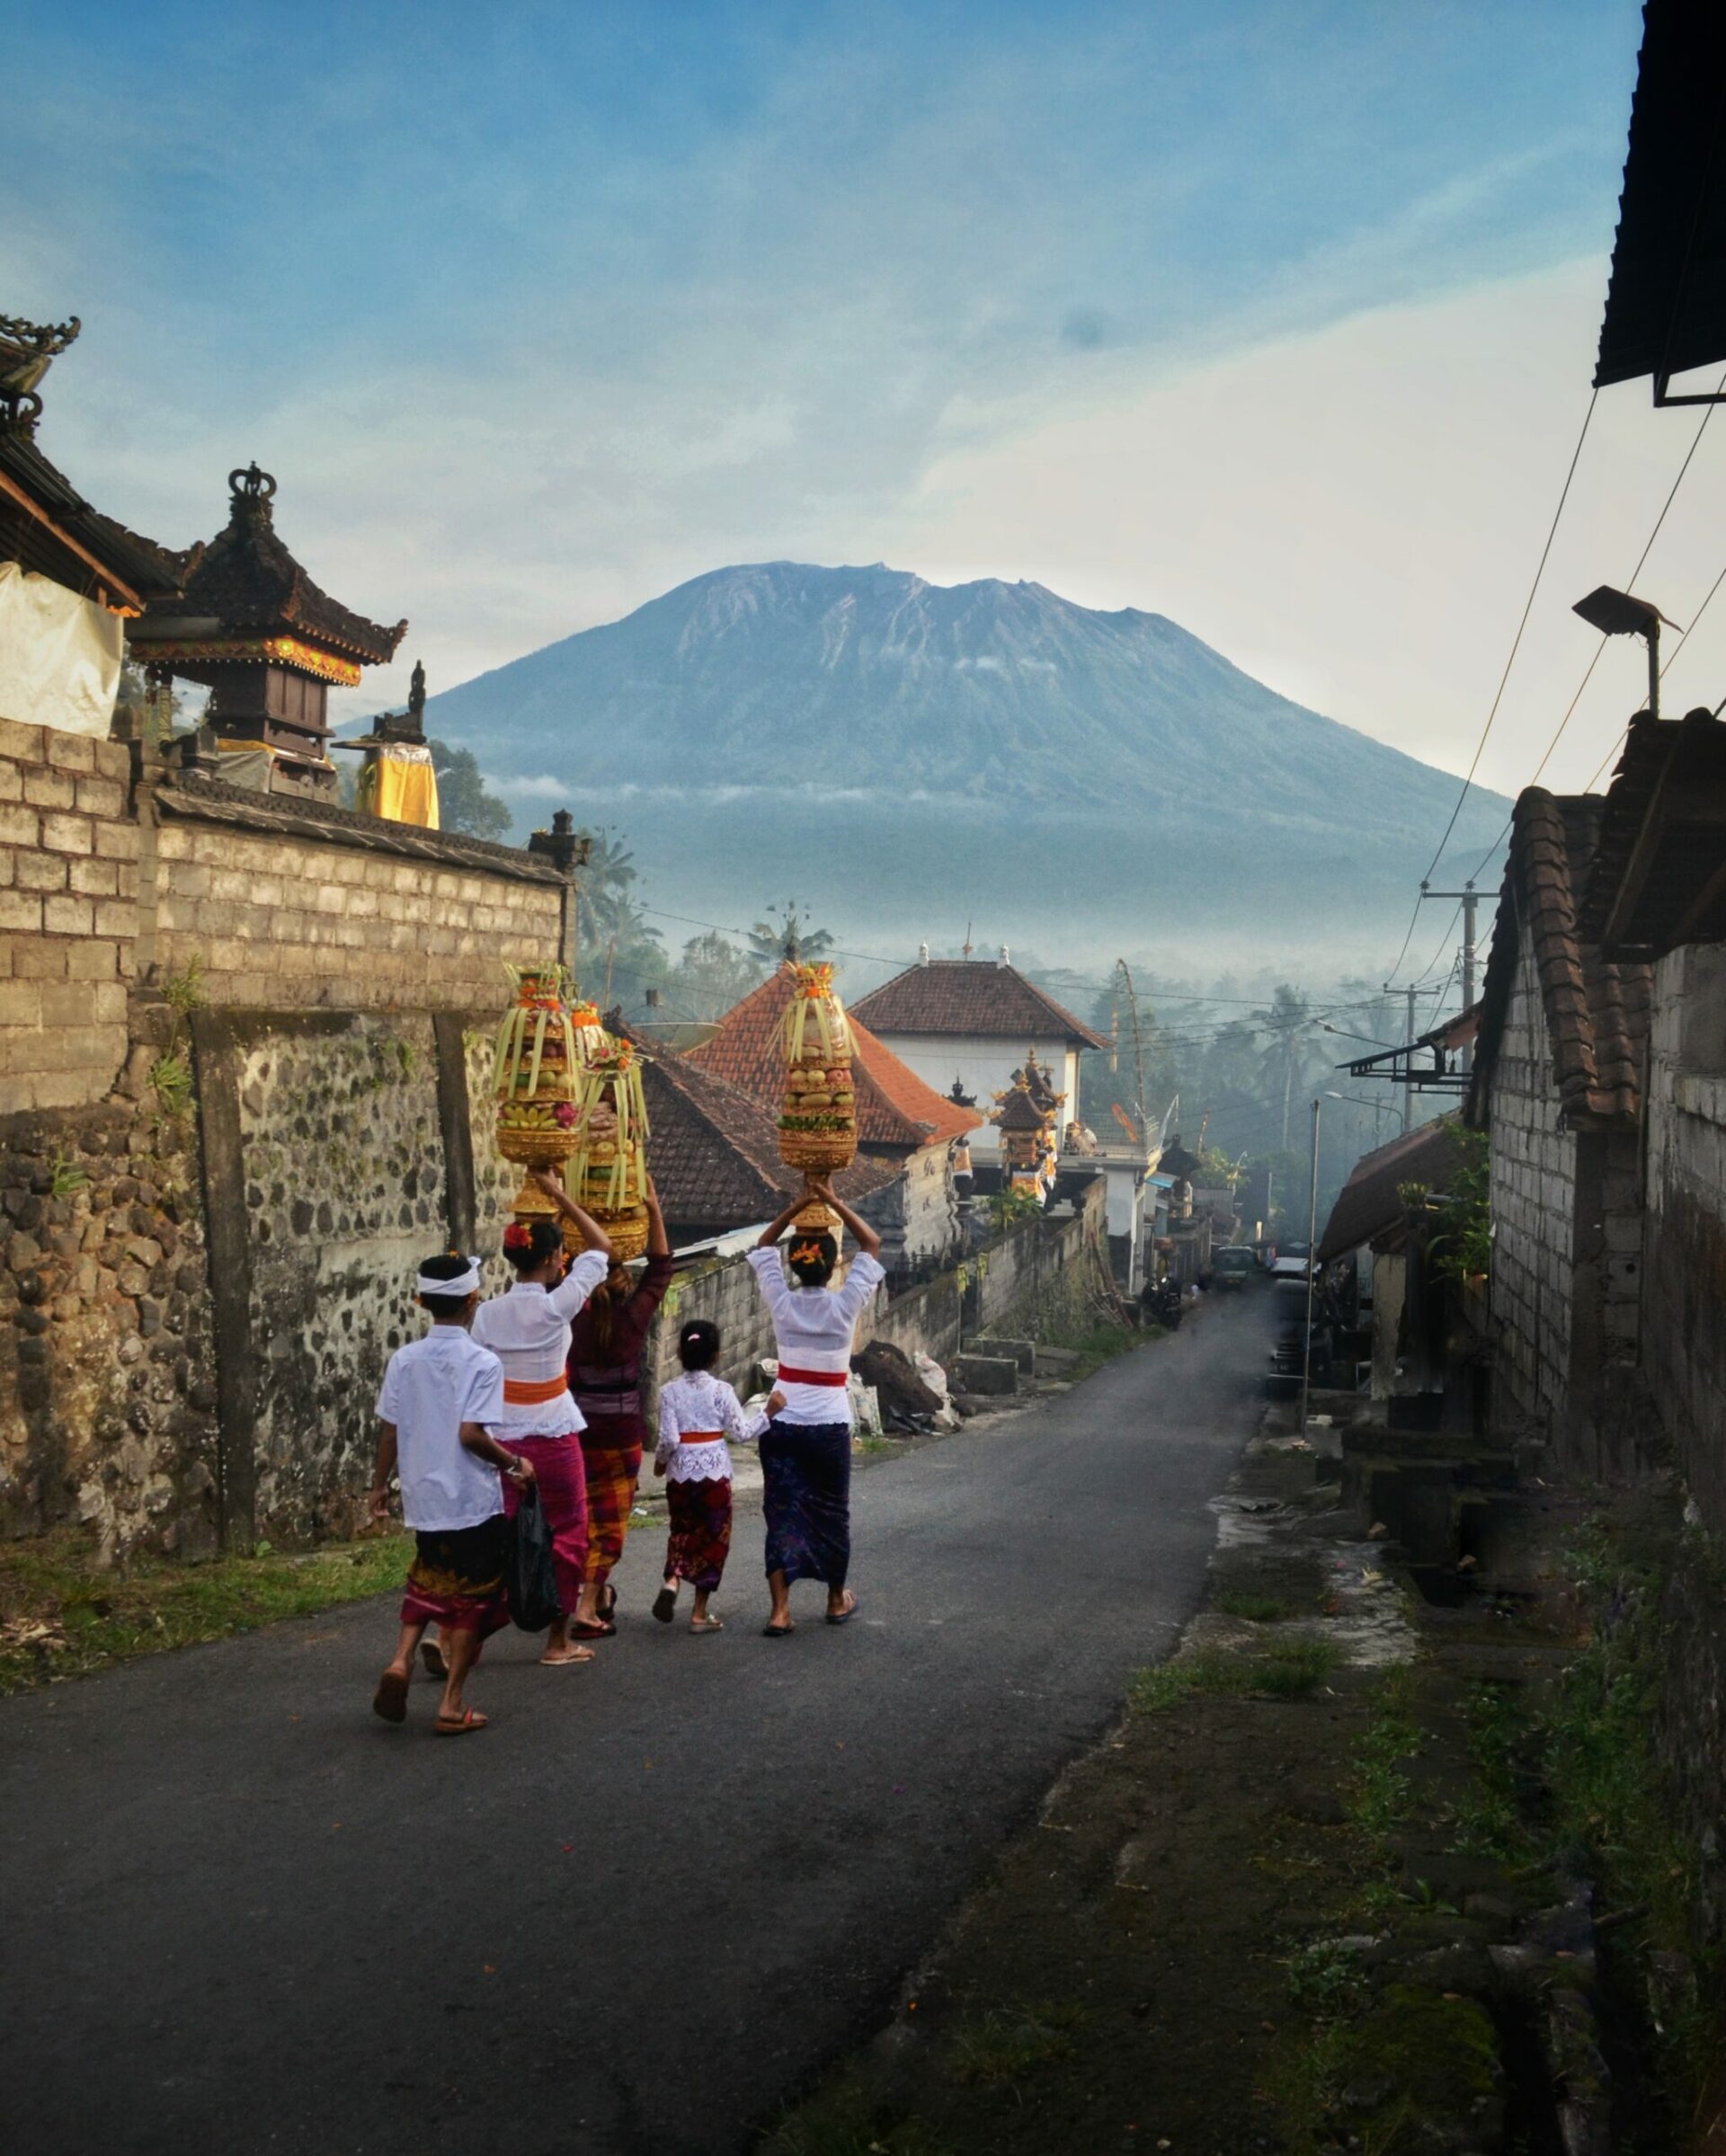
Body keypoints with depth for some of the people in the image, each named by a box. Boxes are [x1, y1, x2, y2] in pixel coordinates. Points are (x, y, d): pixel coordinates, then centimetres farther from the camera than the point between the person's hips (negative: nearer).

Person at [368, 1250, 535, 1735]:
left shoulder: (404, 1359, 0)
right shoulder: (482, 1362, -14)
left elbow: (388, 1430, 3)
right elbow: (470, 1433, -22)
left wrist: (380, 1484, 16)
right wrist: (513, 1465, -8)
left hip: (423, 1498, 5)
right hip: (473, 1500, -5)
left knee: (428, 1582, 25)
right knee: (472, 1597, 9)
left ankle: (401, 1661, 4)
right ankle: (453, 1705, 11)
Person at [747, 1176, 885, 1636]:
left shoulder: (782, 1303, -7)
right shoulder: (845, 1305, -12)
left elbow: (763, 1246, 9)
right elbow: (872, 1244, 0)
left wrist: (797, 1205, 3)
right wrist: (833, 1201, -2)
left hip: (782, 1424, 1)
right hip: (829, 1426, -1)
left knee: (782, 1513, 3)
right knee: (831, 1513, 14)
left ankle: (779, 1609, -4)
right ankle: (837, 1599, 30)